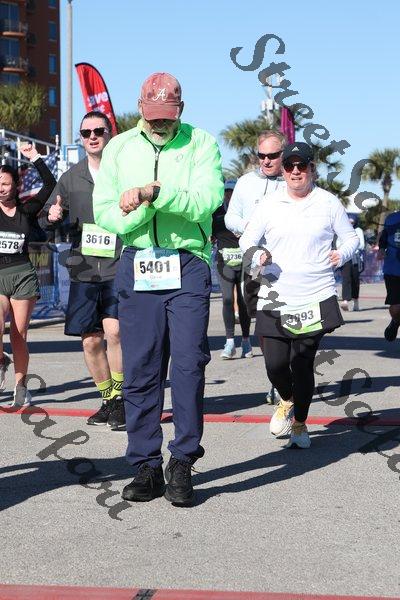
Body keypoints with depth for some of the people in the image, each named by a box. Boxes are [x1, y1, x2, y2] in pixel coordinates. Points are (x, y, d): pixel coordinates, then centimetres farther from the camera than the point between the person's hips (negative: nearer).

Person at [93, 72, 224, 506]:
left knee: (188, 363, -7)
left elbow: (207, 199, -11)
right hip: (136, 265, 2)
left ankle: (182, 462, 4)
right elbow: (104, 212, 6)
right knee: (140, 369, 2)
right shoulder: (118, 148, 13)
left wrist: (156, 192, -20)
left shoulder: (201, 144, 4)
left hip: (188, 264, -2)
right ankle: (145, 467, 9)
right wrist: (142, 210, -12)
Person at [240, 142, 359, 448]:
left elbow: (351, 236, 15)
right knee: (275, 362, -5)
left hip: (316, 298, -1)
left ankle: (300, 423, 18)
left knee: (303, 363, -4)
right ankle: (287, 400, 30)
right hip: (275, 298, 1)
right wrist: (257, 256, -9)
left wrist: (342, 254, -6)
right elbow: (247, 240, 12)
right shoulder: (270, 204, 7)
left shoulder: (329, 203, 5)